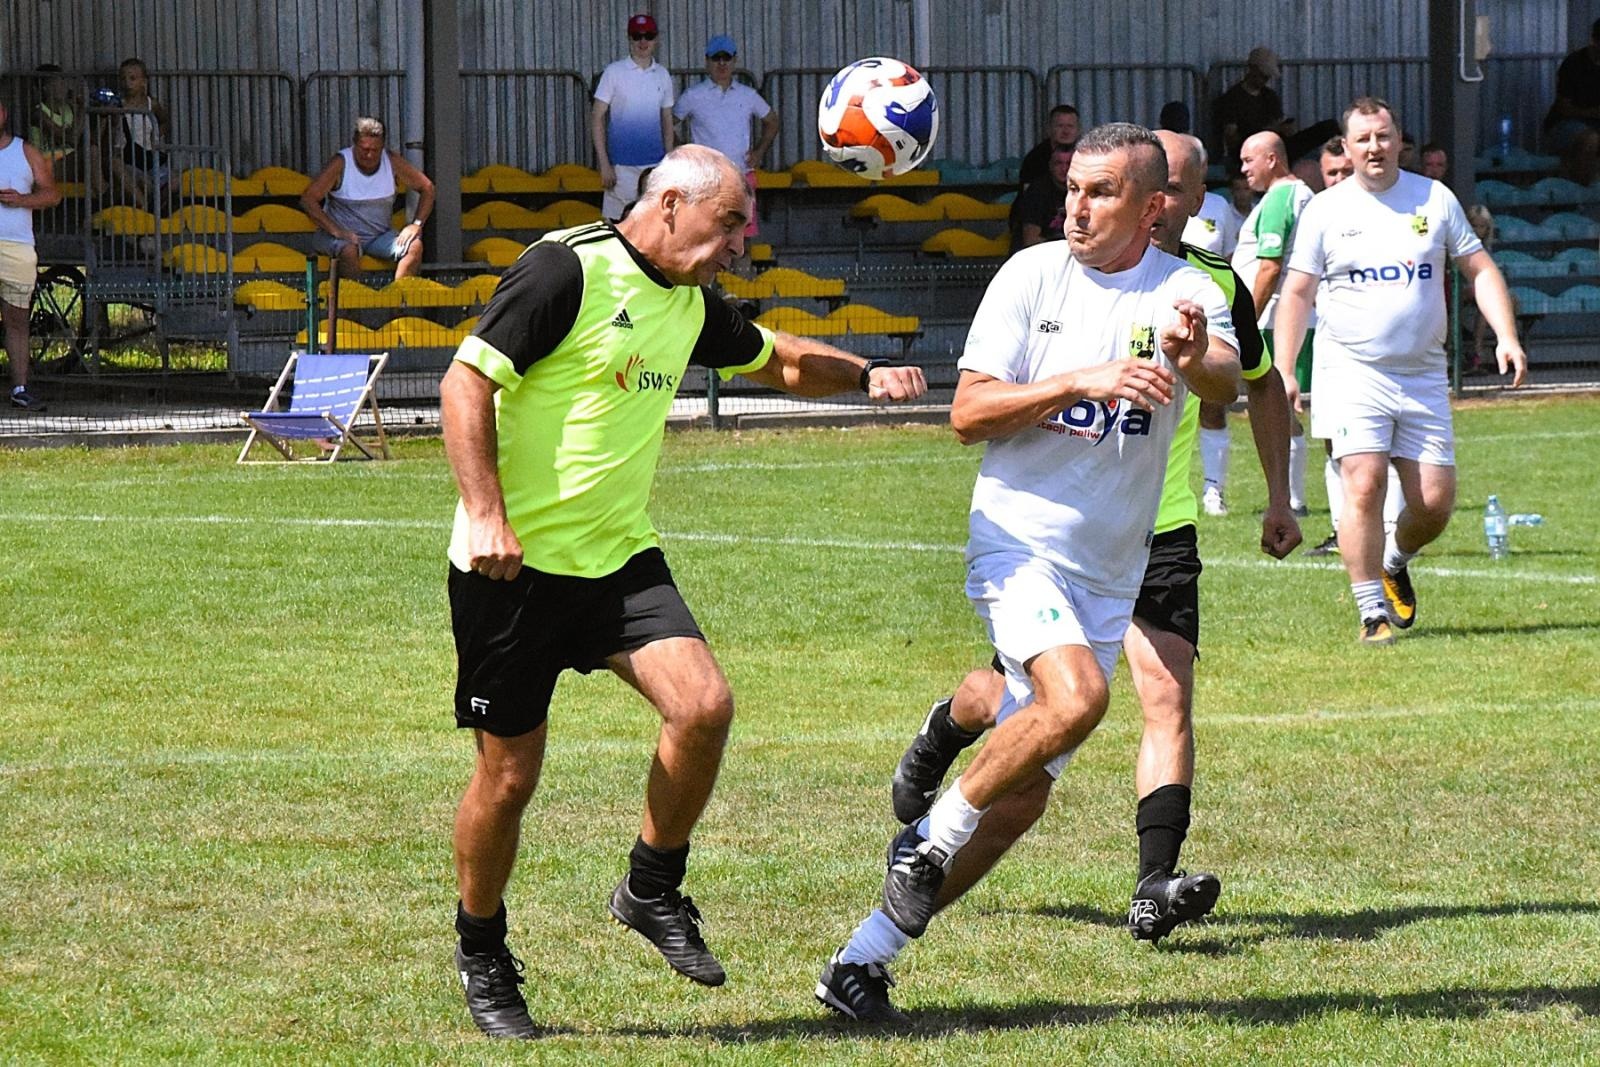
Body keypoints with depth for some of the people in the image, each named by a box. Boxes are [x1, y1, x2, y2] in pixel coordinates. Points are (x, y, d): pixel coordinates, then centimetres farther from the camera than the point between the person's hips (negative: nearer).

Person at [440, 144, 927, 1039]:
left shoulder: (692, 306, 12)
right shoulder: (569, 270, -12)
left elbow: (780, 361, 30)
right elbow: (467, 381, -15)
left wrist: (866, 373, 11)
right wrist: (486, 515, -23)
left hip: (618, 559, 6)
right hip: (515, 565, -6)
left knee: (704, 704, -16)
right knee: (509, 776, -1)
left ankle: (653, 890, 5)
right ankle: (483, 957, 22)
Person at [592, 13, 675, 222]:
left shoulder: (662, 76, 11)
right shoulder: (614, 73, -2)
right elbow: (597, 118, -3)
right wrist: (604, 164, -9)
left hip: (655, 165, 4)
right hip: (622, 165, -4)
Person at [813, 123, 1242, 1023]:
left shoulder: (1187, 292, -2)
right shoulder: (1033, 276, -2)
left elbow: (1227, 384, -22)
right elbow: (968, 413, -5)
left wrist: (1198, 355, -45)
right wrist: (1082, 381, -19)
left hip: (1110, 571, 3)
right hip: (1020, 540, -3)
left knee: (1025, 796, 2)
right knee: (1076, 695, -30)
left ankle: (865, 960, 11)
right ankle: (931, 839, -9)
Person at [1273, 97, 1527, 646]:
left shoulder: (1434, 199, 7)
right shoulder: (1326, 210, 3)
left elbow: (1479, 269, 10)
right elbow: (1297, 292, 6)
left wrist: (1506, 336, -3)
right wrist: (1283, 370, -3)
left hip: (1423, 375, 2)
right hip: (1351, 370, -2)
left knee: (1435, 501, -2)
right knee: (1364, 487, -16)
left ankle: (1395, 562, 30)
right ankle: (1373, 612, -7)